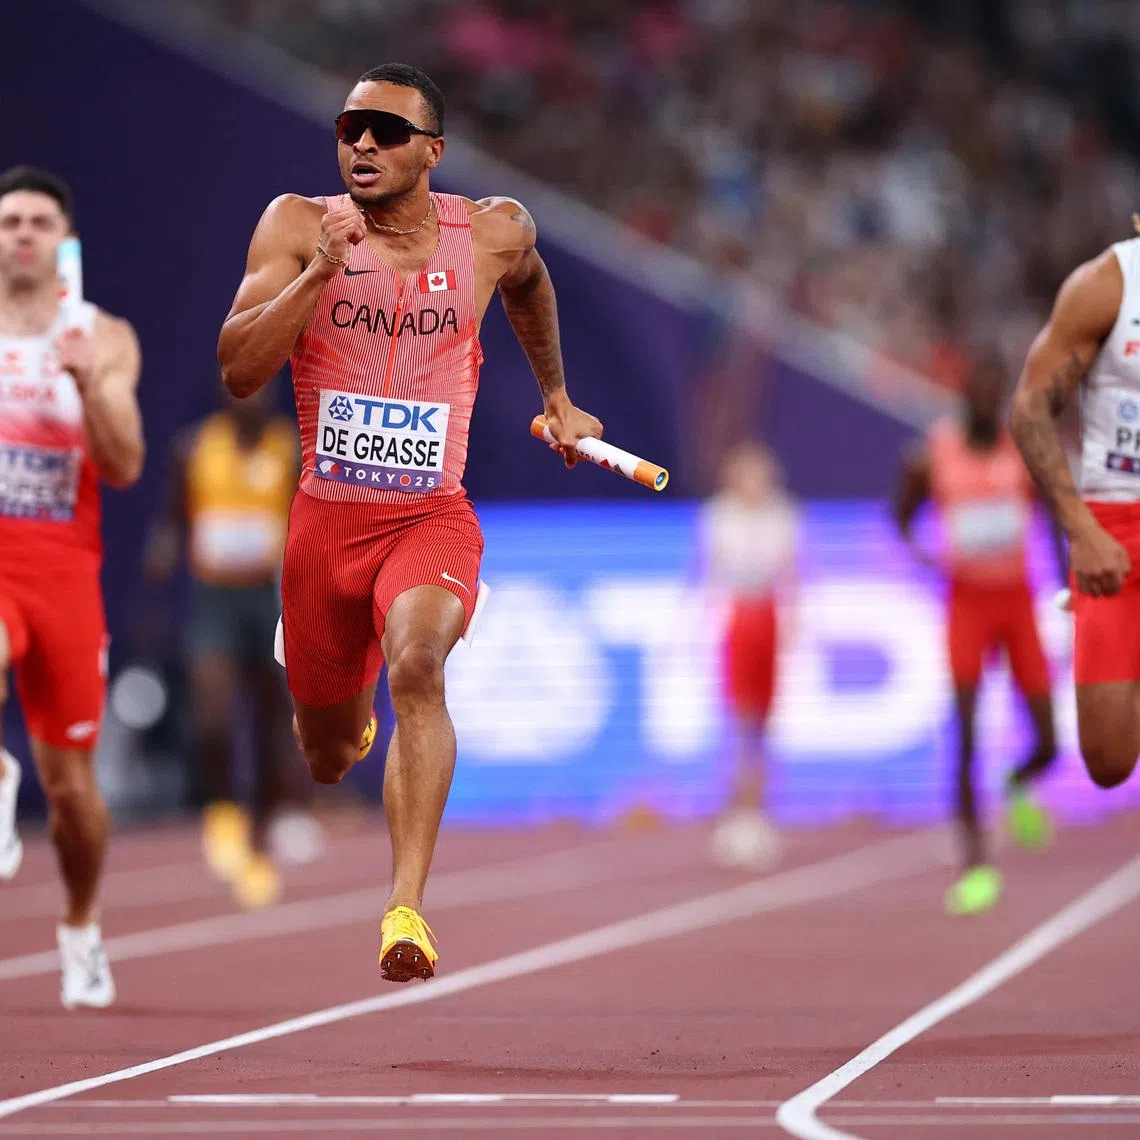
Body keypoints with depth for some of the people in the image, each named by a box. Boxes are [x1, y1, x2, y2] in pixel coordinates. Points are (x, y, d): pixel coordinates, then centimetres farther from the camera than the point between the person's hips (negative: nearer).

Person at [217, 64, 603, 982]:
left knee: (416, 665, -33)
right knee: (327, 758, 15)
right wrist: (320, 271, -24)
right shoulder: (299, 226, -5)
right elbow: (239, 371, -14)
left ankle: (407, 908, -39)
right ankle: (348, 712, 56)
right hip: (325, 517, 2)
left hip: (433, 518, -1)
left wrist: (557, 398, 31)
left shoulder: (495, 233, -1)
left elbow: (528, 286, 25)